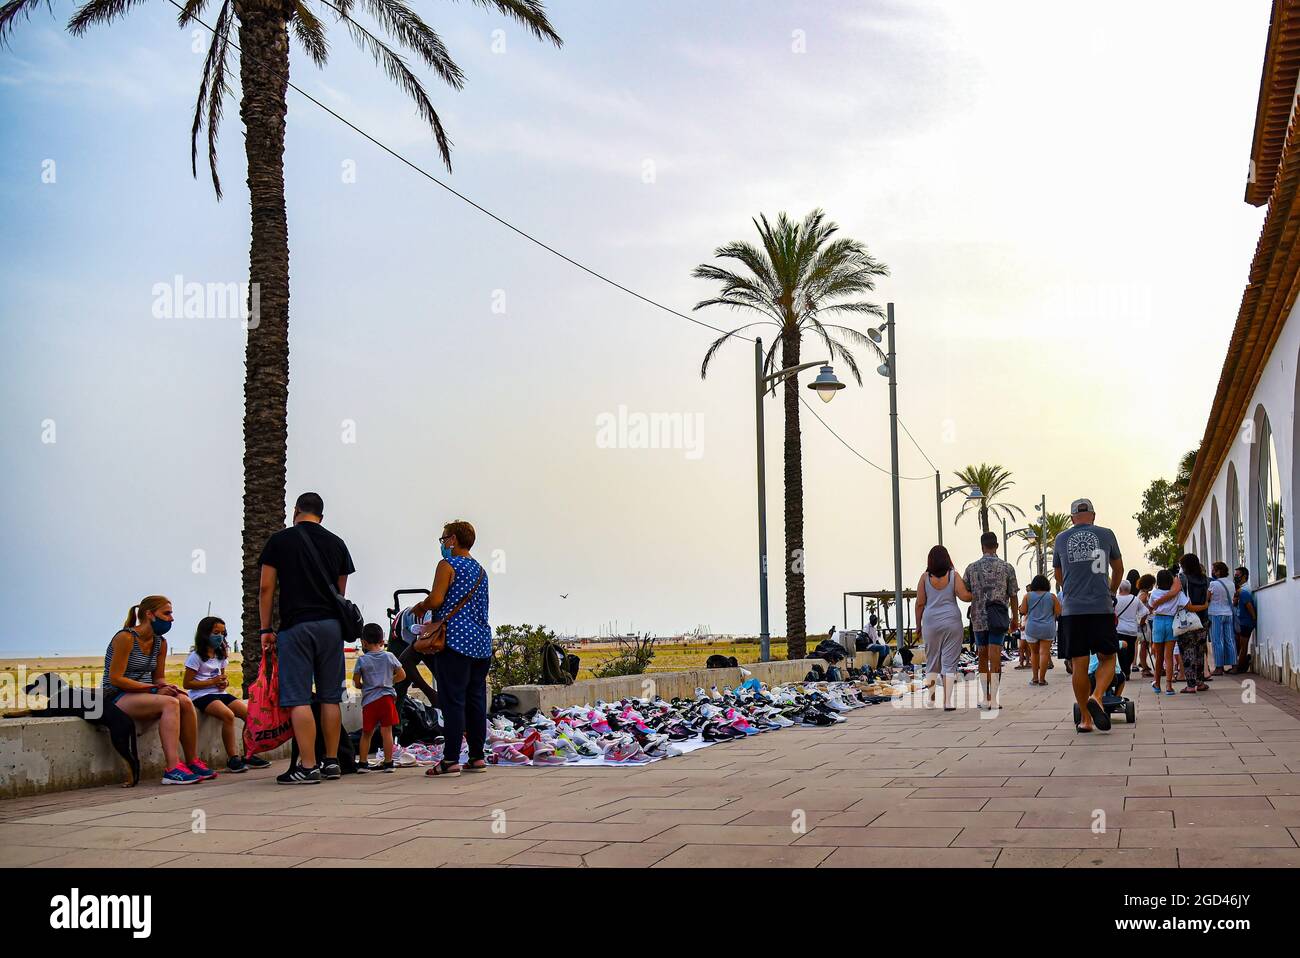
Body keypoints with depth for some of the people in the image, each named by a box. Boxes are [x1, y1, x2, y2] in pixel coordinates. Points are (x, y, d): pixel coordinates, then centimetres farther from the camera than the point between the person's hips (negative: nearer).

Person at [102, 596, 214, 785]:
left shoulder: (160, 643, 11)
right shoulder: (125, 638, -14)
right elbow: (115, 678, -17)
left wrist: (166, 687, -11)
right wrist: (155, 689, -20)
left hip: (143, 694, 8)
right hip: (118, 697, -8)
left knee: (185, 701, -19)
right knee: (170, 703, -31)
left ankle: (193, 762, -12)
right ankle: (172, 769, -40)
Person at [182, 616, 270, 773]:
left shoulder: (220, 656, 19)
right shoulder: (196, 657, -4)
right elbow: (186, 684, -8)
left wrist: (224, 682, 5)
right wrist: (212, 682, -14)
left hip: (220, 694, 7)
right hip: (202, 696, -7)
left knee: (249, 713, -13)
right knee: (228, 715, -33)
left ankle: (248, 755, -8)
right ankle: (232, 758, -28)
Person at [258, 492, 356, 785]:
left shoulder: (280, 540, 2)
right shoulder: (336, 543, 11)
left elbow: (266, 588, 0)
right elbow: (341, 591, 13)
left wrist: (266, 629, 6)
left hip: (296, 625, -4)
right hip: (331, 625, 4)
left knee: (298, 699, -5)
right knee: (330, 697, 10)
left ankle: (307, 767, -10)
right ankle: (331, 761, 14)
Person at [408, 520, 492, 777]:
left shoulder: (447, 565, -4)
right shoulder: (480, 570, 19)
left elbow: (436, 599, -14)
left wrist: (419, 607, 6)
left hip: (456, 640, -7)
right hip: (482, 641, 7)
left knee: (452, 700, -8)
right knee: (476, 700, 9)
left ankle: (451, 760, -11)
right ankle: (477, 757, 10)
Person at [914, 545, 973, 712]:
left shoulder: (925, 577, 1)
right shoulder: (953, 575, -1)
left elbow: (920, 603, 1)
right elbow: (964, 596, -10)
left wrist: (918, 625, 9)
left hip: (931, 623, 1)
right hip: (952, 622, -1)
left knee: (932, 662, 12)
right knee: (949, 663, 1)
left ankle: (930, 698, 11)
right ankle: (948, 702, -3)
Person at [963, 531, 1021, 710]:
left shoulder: (971, 568, 2)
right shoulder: (1007, 567, 0)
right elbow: (1013, 595, 2)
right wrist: (1015, 619, 11)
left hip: (978, 617, 1)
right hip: (999, 617, -1)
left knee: (983, 657, 12)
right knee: (995, 656, -4)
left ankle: (985, 698, 14)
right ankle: (993, 699, -9)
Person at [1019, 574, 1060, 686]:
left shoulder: (1028, 596, 1)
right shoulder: (1052, 597, 0)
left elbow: (1022, 611, 1)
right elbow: (1058, 612, 1)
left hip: (1031, 628, 1)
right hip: (1047, 628, -1)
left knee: (1034, 652, 14)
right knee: (1044, 652, -2)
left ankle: (1035, 677, 13)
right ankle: (1042, 678, -6)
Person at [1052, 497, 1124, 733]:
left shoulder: (1061, 539, 10)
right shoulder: (1106, 535, 7)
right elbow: (1118, 569, 22)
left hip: (1072, 610, 1)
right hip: (1102, 608, -1)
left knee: (1078, 665, 4)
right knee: (1107, 658, 10)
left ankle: (1085, 718, 6)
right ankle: (1097, 697, -15)